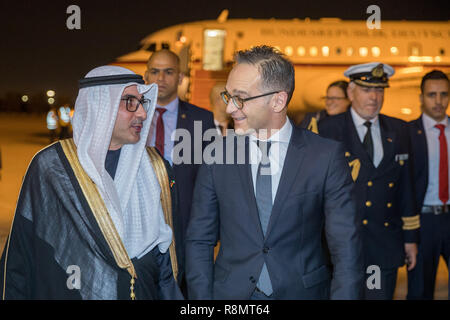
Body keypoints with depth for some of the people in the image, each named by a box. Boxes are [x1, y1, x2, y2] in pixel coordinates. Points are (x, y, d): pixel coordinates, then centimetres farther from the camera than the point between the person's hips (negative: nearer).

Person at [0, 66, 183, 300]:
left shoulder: (152, 168, 1)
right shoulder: (50, 166, -10)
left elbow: (162, 254, 4)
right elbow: (20, 253, -7)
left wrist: (170, 295, -1)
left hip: (143, 292, 3)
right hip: (66, 292, -3)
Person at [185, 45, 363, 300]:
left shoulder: (326, 156, -9)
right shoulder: (216, 154, -3)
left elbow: (345, 247, -9)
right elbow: (200, 240, 0)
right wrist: (202, 297, -6)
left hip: (302, 291, -1)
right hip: (231, 292, 2)